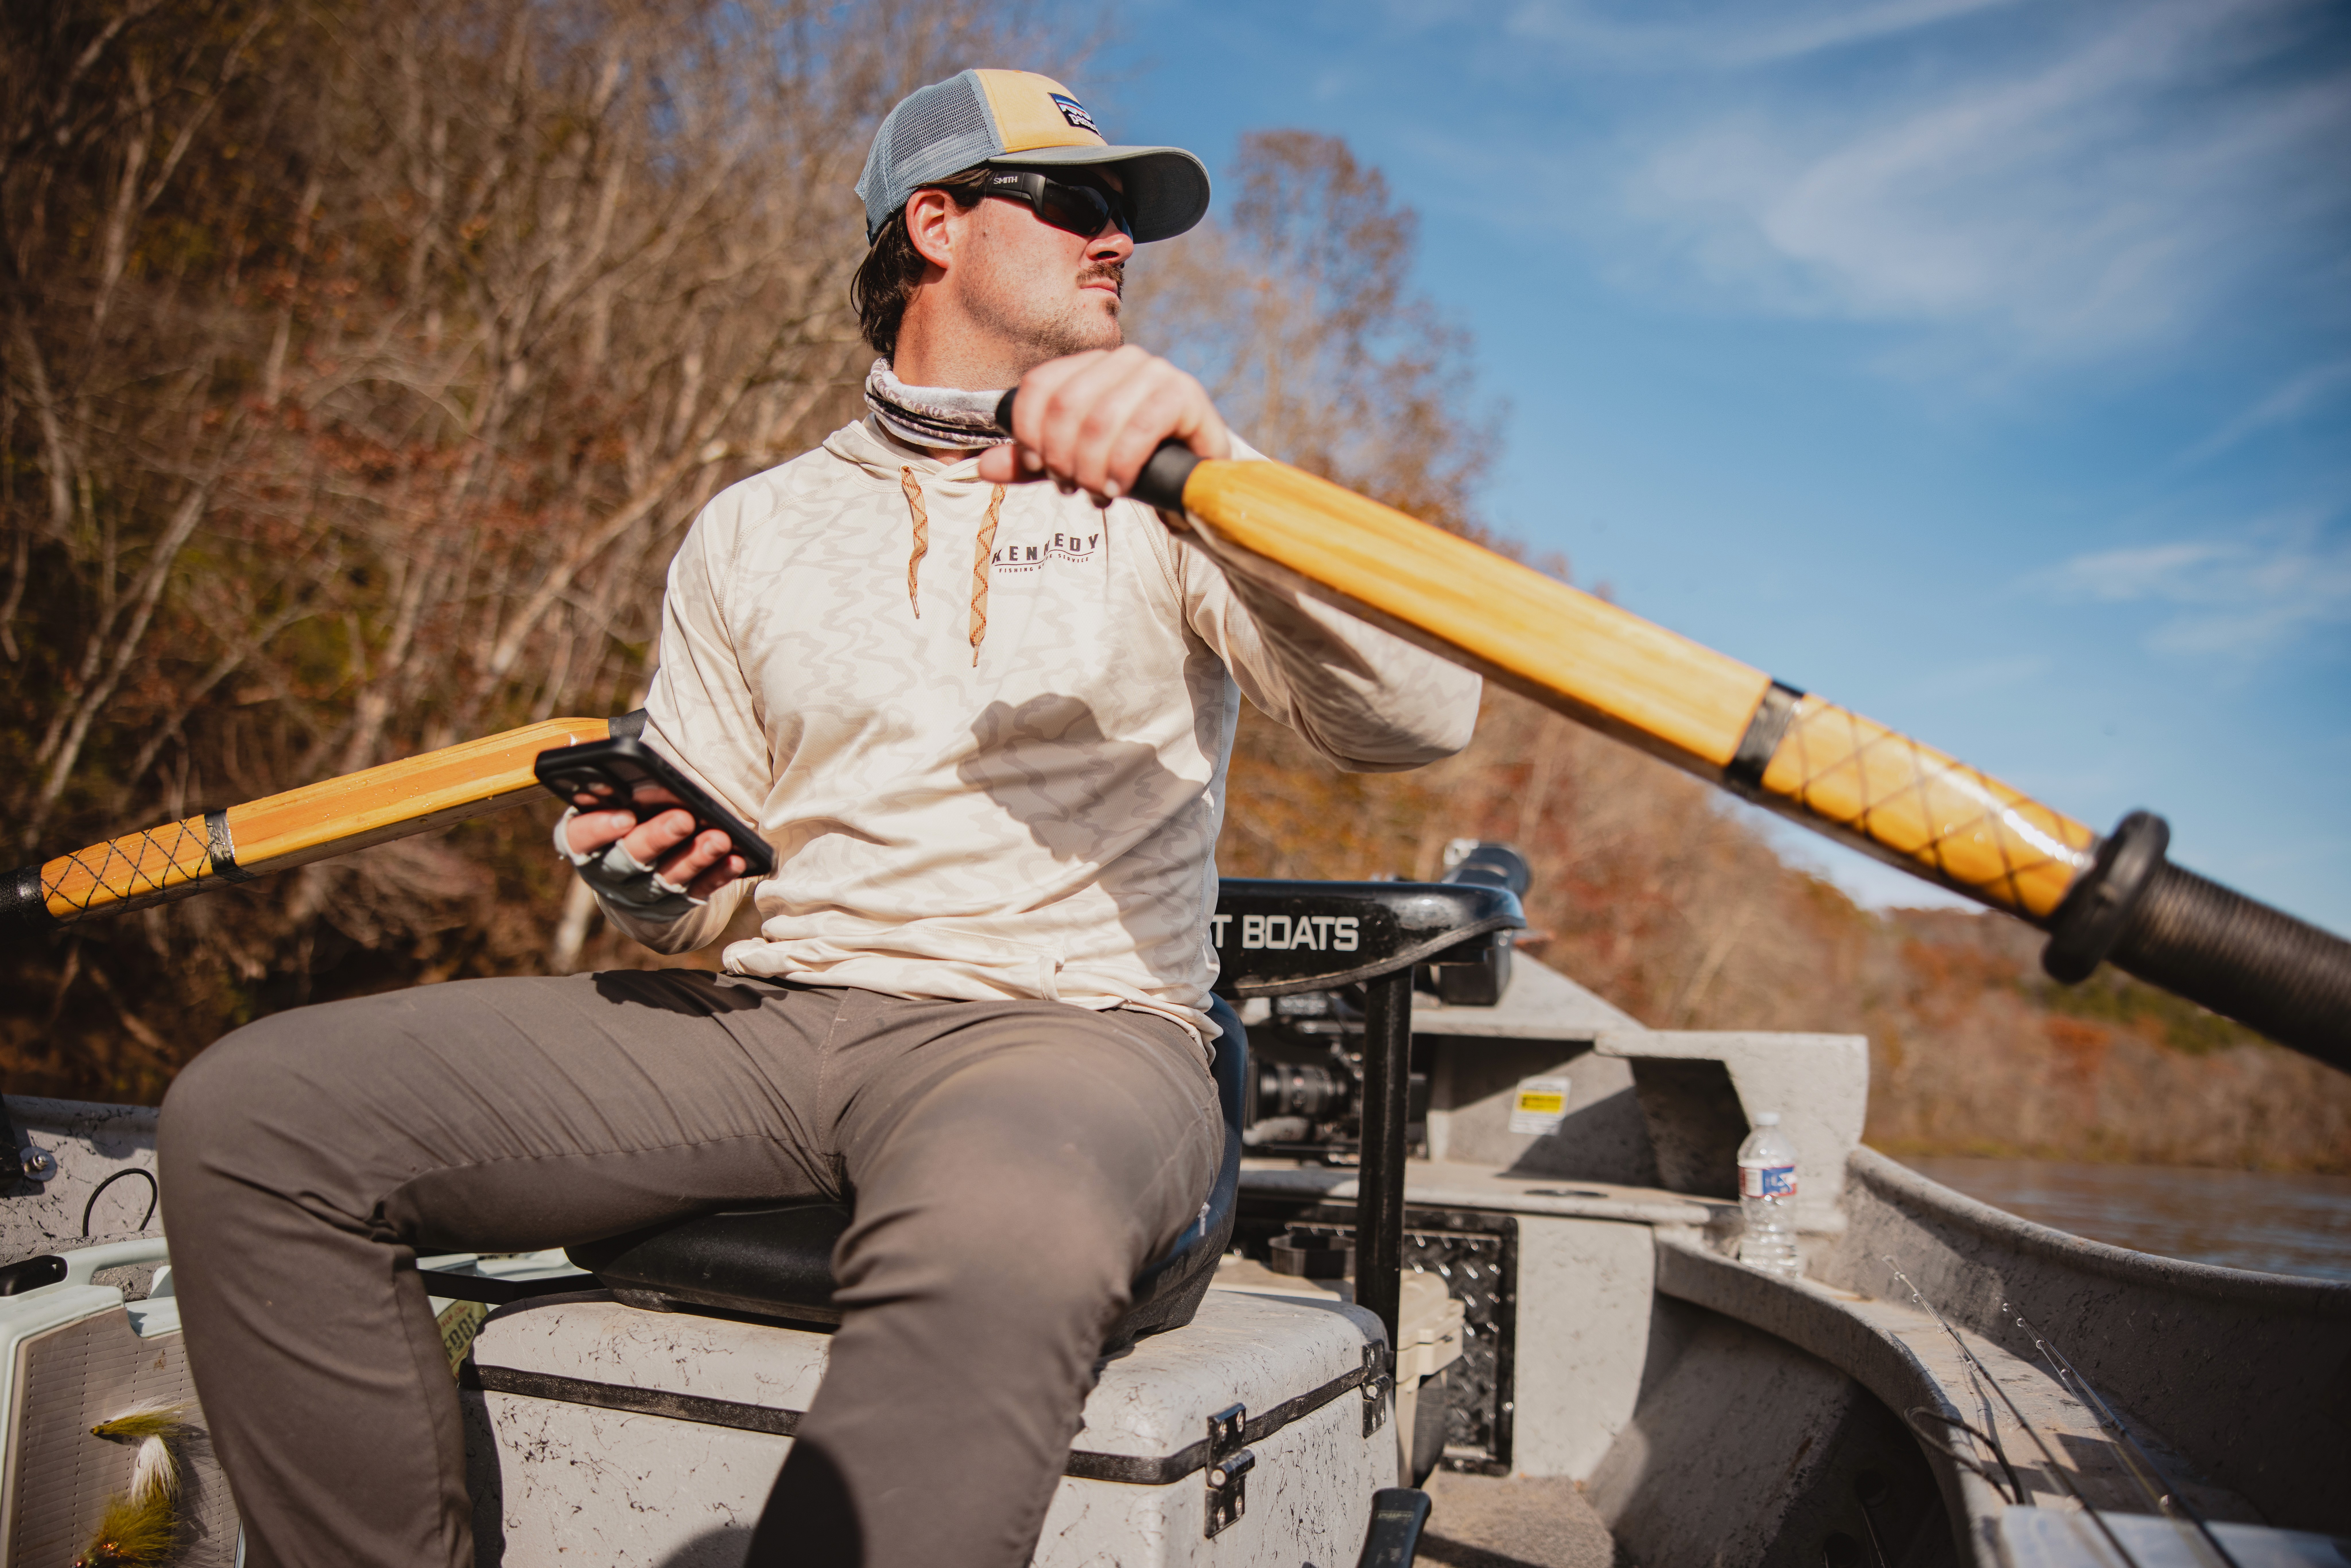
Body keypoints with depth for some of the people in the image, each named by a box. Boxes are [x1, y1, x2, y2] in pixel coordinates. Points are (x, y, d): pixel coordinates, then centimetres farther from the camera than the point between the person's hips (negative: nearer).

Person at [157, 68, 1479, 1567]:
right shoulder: (756, 530, 17)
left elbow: (1421, 715, -8)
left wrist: (1215, 462, -22)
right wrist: (646, 879, -5)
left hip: (1067, 1024, -3)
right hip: (771, 1013, 4)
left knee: (1004, 1246, -41)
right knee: (253, 1115, -12)